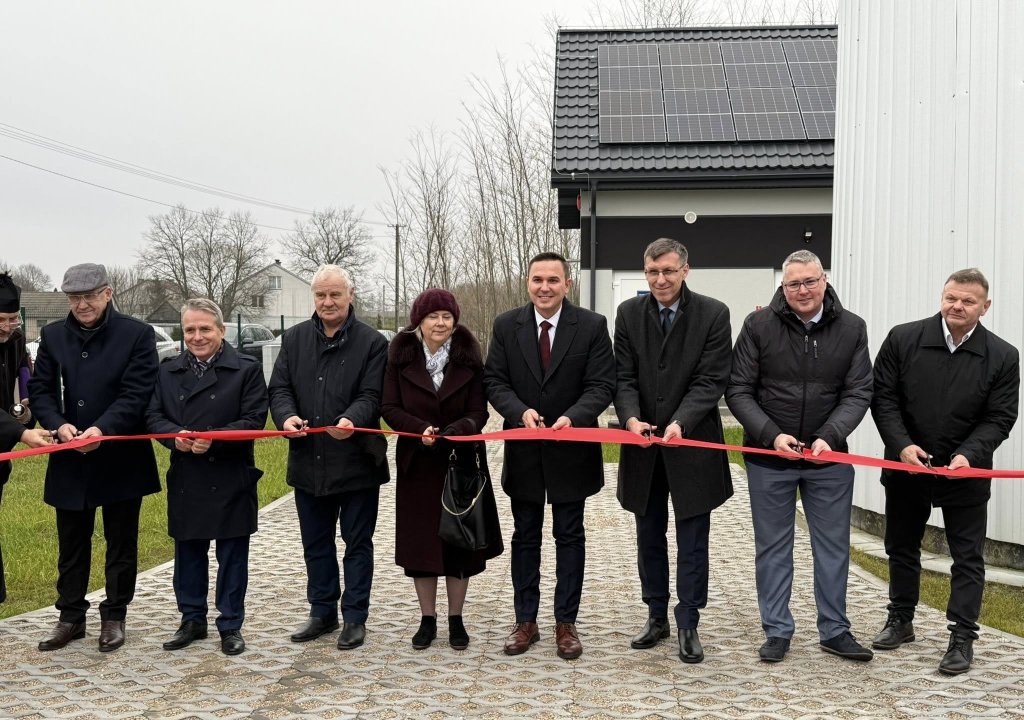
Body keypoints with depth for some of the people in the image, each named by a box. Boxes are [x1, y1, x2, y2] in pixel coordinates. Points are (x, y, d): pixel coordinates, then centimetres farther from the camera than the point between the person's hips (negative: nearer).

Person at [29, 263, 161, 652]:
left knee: (121, 543, 9)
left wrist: (102, 429, -26)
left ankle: (114, 616, 22)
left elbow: (137, 393, -13)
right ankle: (71, 617, 26)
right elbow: (40, 389, 3)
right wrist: (59, 424, -17)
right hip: (70, 460, 3)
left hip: (121, 458, -3)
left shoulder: (137, 334, -7)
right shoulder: (53, 336, 5)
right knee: (71, 544, 12)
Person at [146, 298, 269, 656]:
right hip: (185, 479, 4)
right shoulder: (168, 372, 10)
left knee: (232, 555, 5)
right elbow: (153, 416, 6)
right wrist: (176, 436, -15)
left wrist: (213, 438, -21)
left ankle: (231, 626, 16)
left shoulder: (246, 369, -4)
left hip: (231, 479, -4)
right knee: (188, 553, 12)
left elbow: (254, 420, -9)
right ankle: (192, 620, 27)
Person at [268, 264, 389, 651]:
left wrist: (352, 421, -32)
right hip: (308, 461, 4)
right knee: (316, 543, 15)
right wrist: (287, 416, -18)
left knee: (357, 543, 7)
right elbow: (279, 388, 3)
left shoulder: (372, 342, -5)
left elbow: (371, 395, -11)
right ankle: (322, 612, 29)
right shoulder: (294, 338, 7)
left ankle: (355, 617, 19)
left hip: (356, 462, -4)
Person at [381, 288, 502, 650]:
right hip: (417, 465, 0)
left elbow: (478, 412, -4)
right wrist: (420, 428, -21)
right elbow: (389, 407, -4)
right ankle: (427, 619, 20)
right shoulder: (400, 356, -2)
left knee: (458, 538, 6)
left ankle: (456, 619, 20)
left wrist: (454, 431, -25)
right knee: (420, 539, 6)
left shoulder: (469, 358, -3)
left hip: (460, 463, 0)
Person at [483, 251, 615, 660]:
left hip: (571, 450, -2)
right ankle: (525, 621, 23)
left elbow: (601, 385, -9)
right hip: (523, 452, 2)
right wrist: (520, 411, -21)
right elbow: (494, 381, -2)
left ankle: (566, 623, 20)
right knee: (525, 538, 12)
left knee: (570, 537, 9)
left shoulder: (592, 326, -6)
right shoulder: (506, 326, 0)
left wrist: (573, 417, -26)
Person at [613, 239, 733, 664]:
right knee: (649, 538, 14)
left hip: (692, 445, -3)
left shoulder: (713, 314, -7)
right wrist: (631, 417, -20)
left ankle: (688, 625, 17)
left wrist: (680, 422, -26)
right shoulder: (629, 314, 2)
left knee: (692, 542, 4)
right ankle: (656, 617, 29)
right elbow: (624, 377, -1)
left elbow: (711, 381, -12)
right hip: (644, 446, 3)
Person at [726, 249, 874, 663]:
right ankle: (777, 632, 21)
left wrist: (830, 437, -20)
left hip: (829, 458, 2)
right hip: (768, 458, -1)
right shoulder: (759, 326, -6)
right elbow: (739, 391, -6)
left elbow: (858, 393, -4)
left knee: (833, 546, 11)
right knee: (773, 547, 8)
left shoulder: (851, 329, -1)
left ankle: (834, 630, 25)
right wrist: (772, 435, -18)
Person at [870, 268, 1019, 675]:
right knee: (901, 548, 15)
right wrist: (902, 445, -18)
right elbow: (883, 397, -5)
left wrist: (968, 455, -22)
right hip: (906, 467, 2)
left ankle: (962, 638, 16)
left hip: (965, 474, -1)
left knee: (968, 557, 5)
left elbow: (999, 419, -6)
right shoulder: (903, 339, -7)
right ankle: (900, 621, 32)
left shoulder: (1002, 357, -7)